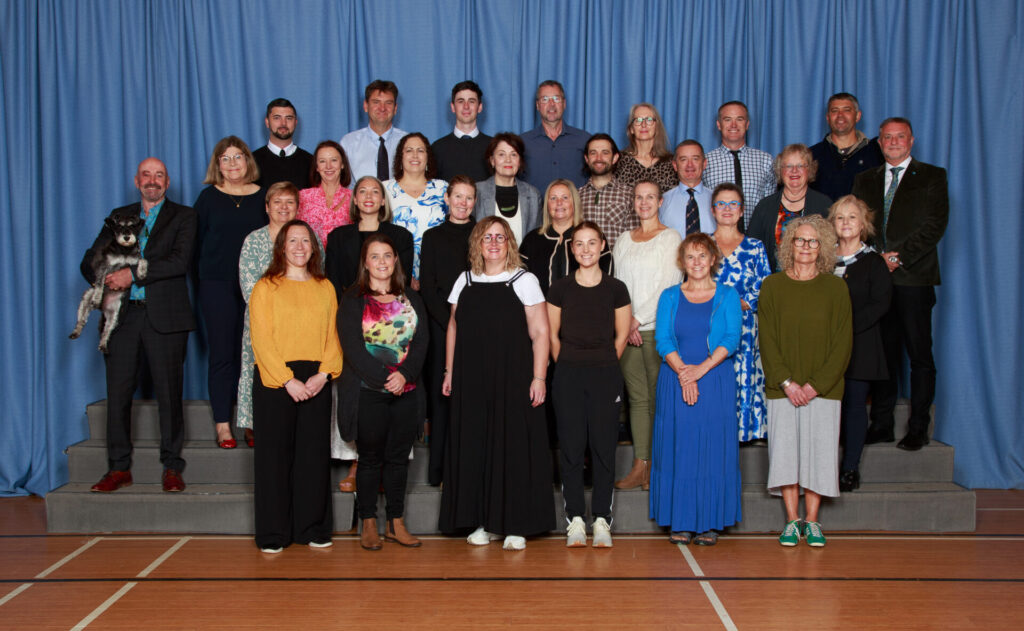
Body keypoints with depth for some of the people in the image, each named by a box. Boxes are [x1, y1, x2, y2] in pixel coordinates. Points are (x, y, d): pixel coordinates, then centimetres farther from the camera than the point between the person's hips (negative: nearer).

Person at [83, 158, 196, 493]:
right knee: (118, 392, 3)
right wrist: (106, 283, -6)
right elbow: (89, 261, 15)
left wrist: (132, 274, -14)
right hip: (121, 315, 4)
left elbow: (179, 261, -9)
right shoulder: (119, 216, 19)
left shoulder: (183, 216, 7)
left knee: (169, 393, -2)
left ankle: (172, 468, 8)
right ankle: (119, 468, 13)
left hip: (163, 316, -3)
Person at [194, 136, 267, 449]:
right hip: (217, 285, -1)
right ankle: (223, 426, 5)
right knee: (222, 355, 0)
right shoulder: (208, 197, 5)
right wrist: (204, 277, -1)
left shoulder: (262, 196, 7)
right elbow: (196, 241, 6)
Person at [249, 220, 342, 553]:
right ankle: (273, 533, 10)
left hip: (316, 383, 3)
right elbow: (262, 340, -5)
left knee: (314, 453, 5)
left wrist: (324, 374, -9)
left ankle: (314, 528, 16)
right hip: (274, 381, -3)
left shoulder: (325, 288, 12)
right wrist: (288, 380, -14)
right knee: (275, 455, 1)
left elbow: (333, 336, 7)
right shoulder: (266, 288, 2)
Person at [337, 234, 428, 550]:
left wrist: (405, 374, -14)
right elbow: (353, 347, -9)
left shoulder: (411, 300, 11)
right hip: (368, 393, -3)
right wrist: (384, 378, -17)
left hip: (406, 391, 3)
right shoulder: (352, 301, 0)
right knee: (370, 458, 4)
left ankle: (396, 523, 17)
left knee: (399, 457, 8)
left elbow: (421, 342, 3)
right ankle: (369, 524, 15)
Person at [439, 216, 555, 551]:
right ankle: (485, 523, 17)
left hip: (514, 379, -4)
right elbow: (454, 329, 16)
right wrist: (449, 371, 10)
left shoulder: (524, 281, -1)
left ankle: (516, 526, 9)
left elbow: (540, 333, -5)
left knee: (515, 446, -1)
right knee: (475, 446, 5)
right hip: (472, 380, 4)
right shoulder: (465, 281, 11)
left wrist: (538, 378, -12)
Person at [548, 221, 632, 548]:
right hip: (568, 375, 0)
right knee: (571, 447, 1)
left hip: (605, 375, 0)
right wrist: (569, 366, 7)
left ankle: (602, 519, 9)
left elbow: (621, 336, 9)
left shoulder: (616, 289, 2)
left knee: (604, 447, 1)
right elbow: (552, 335, 9)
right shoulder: (560, 288, 3)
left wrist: (604, 365, 8)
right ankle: (575, 519, 9)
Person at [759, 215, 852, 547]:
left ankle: (812, 521, 14)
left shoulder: (835, 287, 3)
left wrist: (816, 385, -10)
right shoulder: (772, 286, 4)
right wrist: (787, 382, -11)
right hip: (783, 387, 0)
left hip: (823, 388, 0)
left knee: (819, 451, 1)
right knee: (785, 450, 0)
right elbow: (767, 340, 0)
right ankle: (792, 521, 12)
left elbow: (843, 343, -1)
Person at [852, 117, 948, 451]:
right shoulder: (865, 180, 18)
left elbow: (936, 224, -4)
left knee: (919, 355, -1)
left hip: (913, 277, -3)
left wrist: (899, 257, -12)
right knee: (881, 352, 5)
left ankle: (918, 427, 7)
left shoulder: (932, 176, 6)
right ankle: (881, 424, 12)